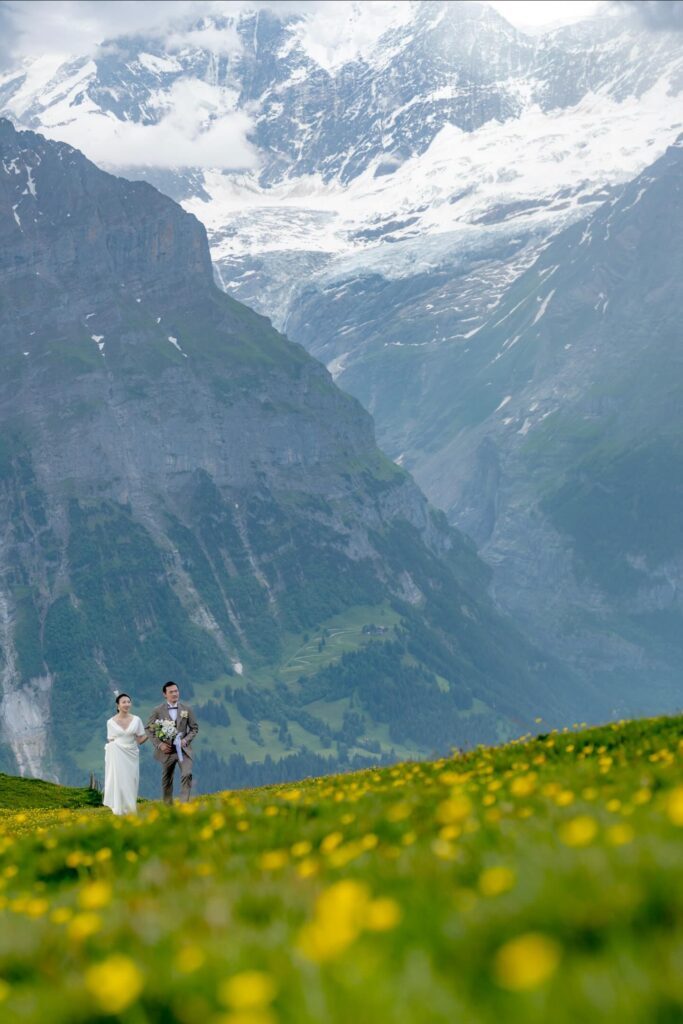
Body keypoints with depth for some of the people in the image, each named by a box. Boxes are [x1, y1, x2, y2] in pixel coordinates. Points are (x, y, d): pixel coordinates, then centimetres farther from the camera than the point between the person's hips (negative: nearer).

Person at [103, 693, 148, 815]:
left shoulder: (136, 720, 2)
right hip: (117, 755, -1)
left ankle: (130, 809, 11)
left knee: (131, 782, 1)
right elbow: (110, 741, 5)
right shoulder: (111, 722, 1)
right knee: (118, 781, -6)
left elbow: (141, 739, 3)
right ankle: (120, 810, -1)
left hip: (131, 755, 1)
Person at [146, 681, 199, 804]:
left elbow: (194, 728, 8)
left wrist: (186, 740, -9)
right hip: (167, 750, 0)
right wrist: (159, 744, -11)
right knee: (167, 780, 10)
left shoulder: (186, 709, 3)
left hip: (183, 749, 0)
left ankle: (184, 804, -18)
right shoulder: (158, 711, -2)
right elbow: (149, 729, 0)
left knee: (187, 774, -19)